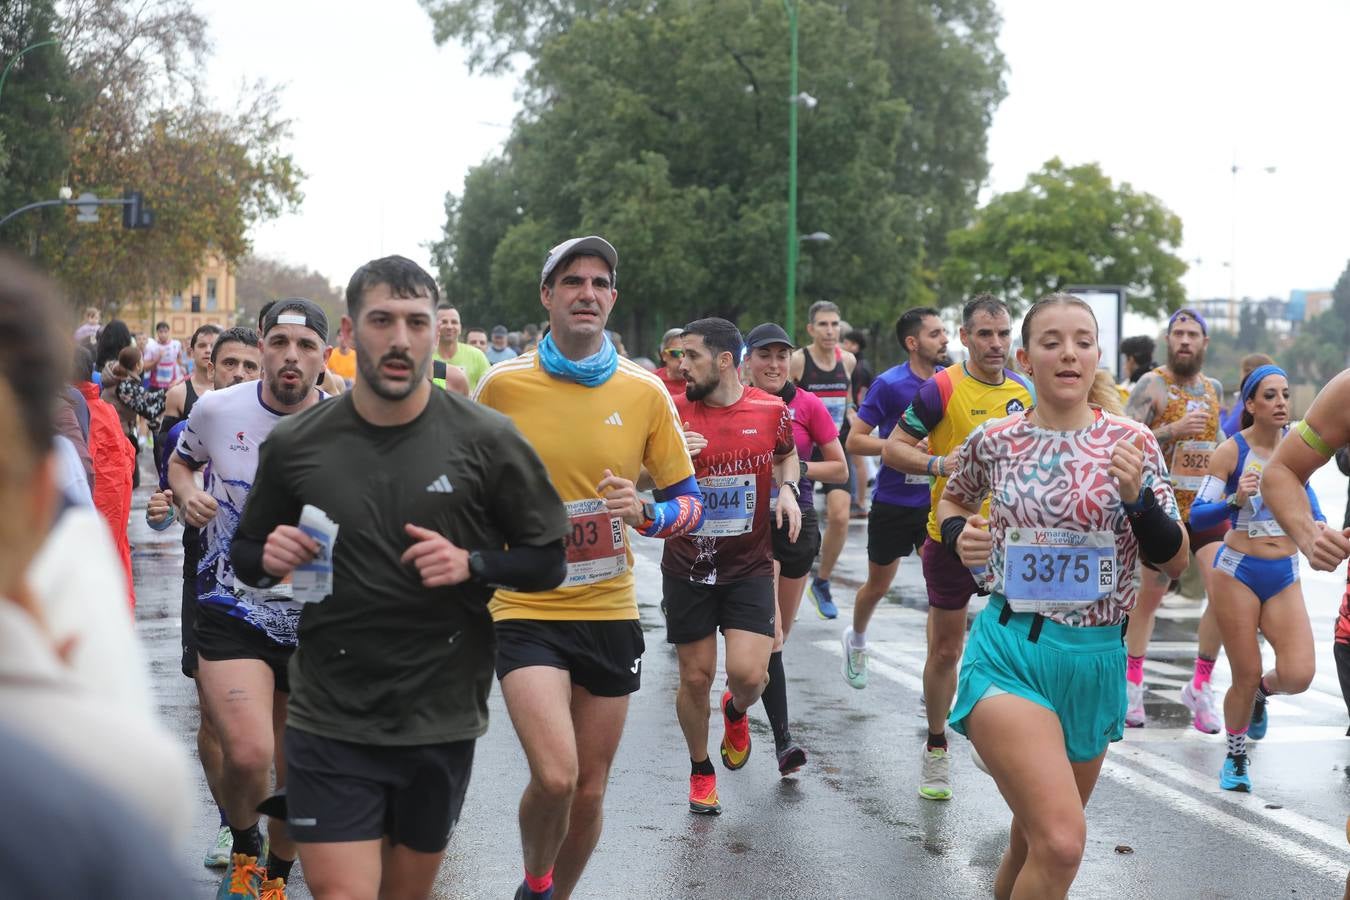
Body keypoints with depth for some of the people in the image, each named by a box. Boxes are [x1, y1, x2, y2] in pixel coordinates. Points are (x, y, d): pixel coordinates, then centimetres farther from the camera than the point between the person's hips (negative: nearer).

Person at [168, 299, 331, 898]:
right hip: (230, 611, -1)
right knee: (248, 754, -21)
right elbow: (180, 461, 17)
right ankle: (244, 846, 11)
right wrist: (185, 496, -4)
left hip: (314, 617, 1)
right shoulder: (215, 410, -4)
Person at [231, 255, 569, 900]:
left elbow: (547, 559, 2)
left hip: (441, 721, 0)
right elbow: (246, 551, 13)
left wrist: (472, 564, -16)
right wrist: (268, 559, -10)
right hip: (330, 720, 0)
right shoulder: (295, 446, -1)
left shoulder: (486, 440, -5)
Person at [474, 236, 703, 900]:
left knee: (590, 791, 11)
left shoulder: (645, 392, -1)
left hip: (611, 614, 3)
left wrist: (643, 512, -16)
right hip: (526, 609, -3)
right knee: (555, 777, -20)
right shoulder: (503, 385, -5)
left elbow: (690, 503, 4)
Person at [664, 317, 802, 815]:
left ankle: (736, 712, 24)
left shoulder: (771, 410, -2)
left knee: (748, 673, -13)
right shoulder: (674, 412, -5)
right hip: (687, 566, 0)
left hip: (750, 567, 0)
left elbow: (787, 456, 19)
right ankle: (700, 770, 28)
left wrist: (788, 488, -2)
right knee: (695, 676, 5)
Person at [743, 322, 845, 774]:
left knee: (778, 635, 13)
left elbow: (839, 468, 3)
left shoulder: (808, 406, 0)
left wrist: (797, 469, -12)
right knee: (771, 635, -16)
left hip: (797, 523, 2)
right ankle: (783, 737, -16)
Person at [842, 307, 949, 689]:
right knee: (878, 585, 15)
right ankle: (856, 640, 43)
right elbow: (854, 441, -13)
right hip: (893, 503, -3)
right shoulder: (889, 384, -14)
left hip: (935, 502, 3)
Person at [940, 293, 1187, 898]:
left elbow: (1174, 562, -1)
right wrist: (958, 533, -3)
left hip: (1096, 660, 3)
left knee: (1037, 839, 18)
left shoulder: (1131, 443, -2)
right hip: (1010, 654, -3)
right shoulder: (993, 441, -2)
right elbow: (952, 498, 19)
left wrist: (1138, 498, -19)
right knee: (1061, 842, -22)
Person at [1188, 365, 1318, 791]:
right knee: (1246, 677, 1)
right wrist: (1235, 501, -29)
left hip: (1285, 577, 3)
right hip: (1238, 573, -3)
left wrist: (1318, 525, 6)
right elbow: (1197, 516, -11)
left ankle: (1261, 692, 24)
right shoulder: (1231, 451, -10)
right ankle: (1235, 759, 26)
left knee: (1297, 676, -12)